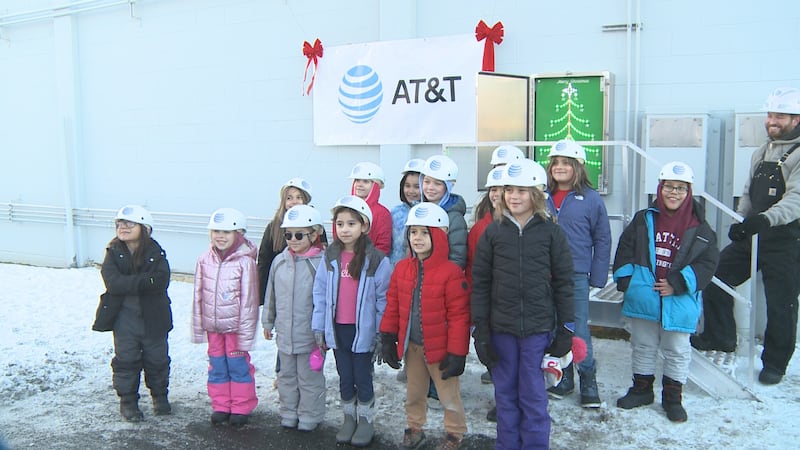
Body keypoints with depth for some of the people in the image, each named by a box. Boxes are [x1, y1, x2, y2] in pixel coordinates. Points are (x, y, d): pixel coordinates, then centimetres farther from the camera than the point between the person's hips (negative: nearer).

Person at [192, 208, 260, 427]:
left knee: (238, 366, 5)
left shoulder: (245, 262, -14)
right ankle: (221, 406, 27)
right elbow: (198, 296, 7)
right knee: (217, 367, 13)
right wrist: (198, 327, 8)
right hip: (213, 326, 5)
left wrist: (246, 332, -11)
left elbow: (248, 299, -12)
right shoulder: (204, 260, 1)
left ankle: (241, 407, 19)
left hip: (235, 326, -5)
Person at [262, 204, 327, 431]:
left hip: (309, 334, -6)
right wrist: (268, 322, 17)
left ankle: (309, 417, 24)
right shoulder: (279, 261, 2)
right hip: (284, 333, 6)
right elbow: (271, 295, 12)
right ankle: (289, 414, 34)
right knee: (287, 375, 19)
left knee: (309, 378, 9)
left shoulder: (320, 263, -15)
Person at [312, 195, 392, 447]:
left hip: (363, 330, -4)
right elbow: (320, 293, 3)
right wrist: (319, 327, 0)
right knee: (345, 378, 16)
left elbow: (384, 299, -9)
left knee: (362, 377, 9)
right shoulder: (330, 257, 1)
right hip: (337, 329, 4)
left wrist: (381, 333, -10)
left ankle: (366, 420, 26)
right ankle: (349, 419, 32)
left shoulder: (376, 260, -10)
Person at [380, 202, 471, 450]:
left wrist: (457, 353, -16)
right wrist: (388, 339, 5)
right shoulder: (401, 268, -1)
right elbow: (393, 306, 6)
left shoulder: (451, 272, -18)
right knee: (414, 392, 22)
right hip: (410, 345, 5)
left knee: (449, 395, 12)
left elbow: (459, 316, -17)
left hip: (440, 348, -5)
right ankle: (414, 428, 42)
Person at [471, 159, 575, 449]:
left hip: (538, 328, -1)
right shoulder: (493, 232, 1)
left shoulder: (551, 232, -2)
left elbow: (563, 283, 1)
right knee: (505, 393, 13)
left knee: (533, 395, 7)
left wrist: (566, 328, 0)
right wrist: (480, 328, -2)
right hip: (500, 327, 2)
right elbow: (480, 283, 1)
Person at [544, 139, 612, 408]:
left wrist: (597, 277, -4)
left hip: (576, 276, -3)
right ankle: (563, 379, 27)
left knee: (578, 330, 1)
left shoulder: (591, 199, -4)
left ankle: (588, 382, 17)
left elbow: (602, 240, -1)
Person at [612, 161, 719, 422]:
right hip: (643, 297, 2)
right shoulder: (644, 219, 3)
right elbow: (625, 250, 4)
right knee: (642, 346, 15)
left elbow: (708, 261, -7)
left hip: (680, 301, -1)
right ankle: (641, 389, 31)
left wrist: (678, 284, -15)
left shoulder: (699, 227, -3)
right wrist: (626, 280, -6)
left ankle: (672, 398, 25)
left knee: (677, 350, 11)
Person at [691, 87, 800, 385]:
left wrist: (765, 218, -41)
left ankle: (775, 363, 20)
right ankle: (720, 336, 22)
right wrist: (741, 223, 9)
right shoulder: (761, 153, 15)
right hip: (752, 236, 7)